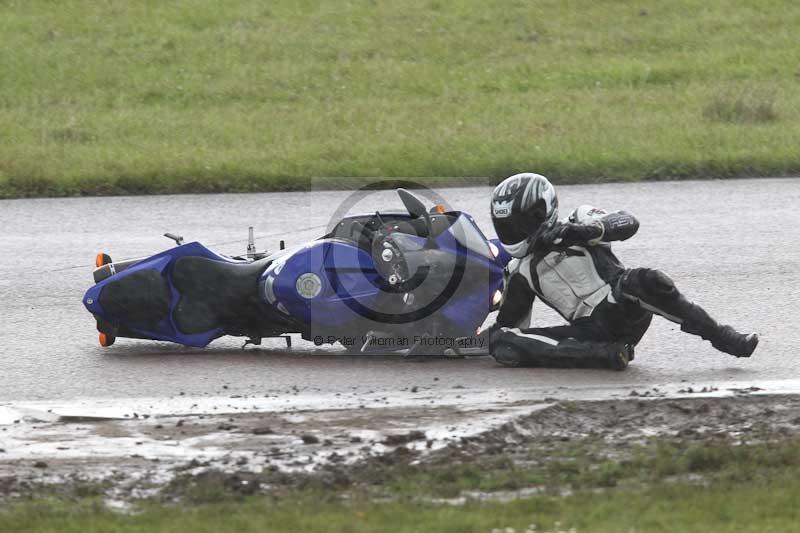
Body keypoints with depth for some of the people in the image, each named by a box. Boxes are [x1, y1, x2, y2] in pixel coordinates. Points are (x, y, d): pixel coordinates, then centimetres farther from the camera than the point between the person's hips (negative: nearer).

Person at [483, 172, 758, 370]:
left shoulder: (579, 223, 7)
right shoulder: (521, 273, 20)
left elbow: (627, 223, -12)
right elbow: (509, 324, 27)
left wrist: (584, 230, -28)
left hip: (622, 309, -4)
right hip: (589, 330, 4)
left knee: (645, 280, -40)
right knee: (501, 344, -22)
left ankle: (723, 338, -26)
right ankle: (609, 354, -31)